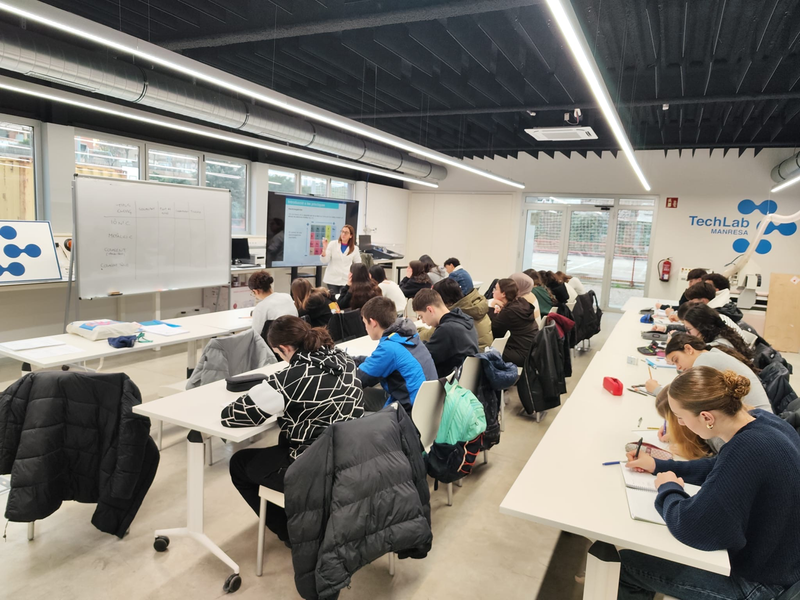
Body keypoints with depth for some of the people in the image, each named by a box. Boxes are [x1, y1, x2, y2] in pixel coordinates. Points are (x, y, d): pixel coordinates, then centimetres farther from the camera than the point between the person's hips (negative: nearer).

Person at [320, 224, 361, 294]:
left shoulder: (355, 249, 3)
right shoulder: (332, 245, -1)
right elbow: (324, 261, -4)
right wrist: (324, 249, -18)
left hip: (346, 280, 0)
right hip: (332, 279, 0)